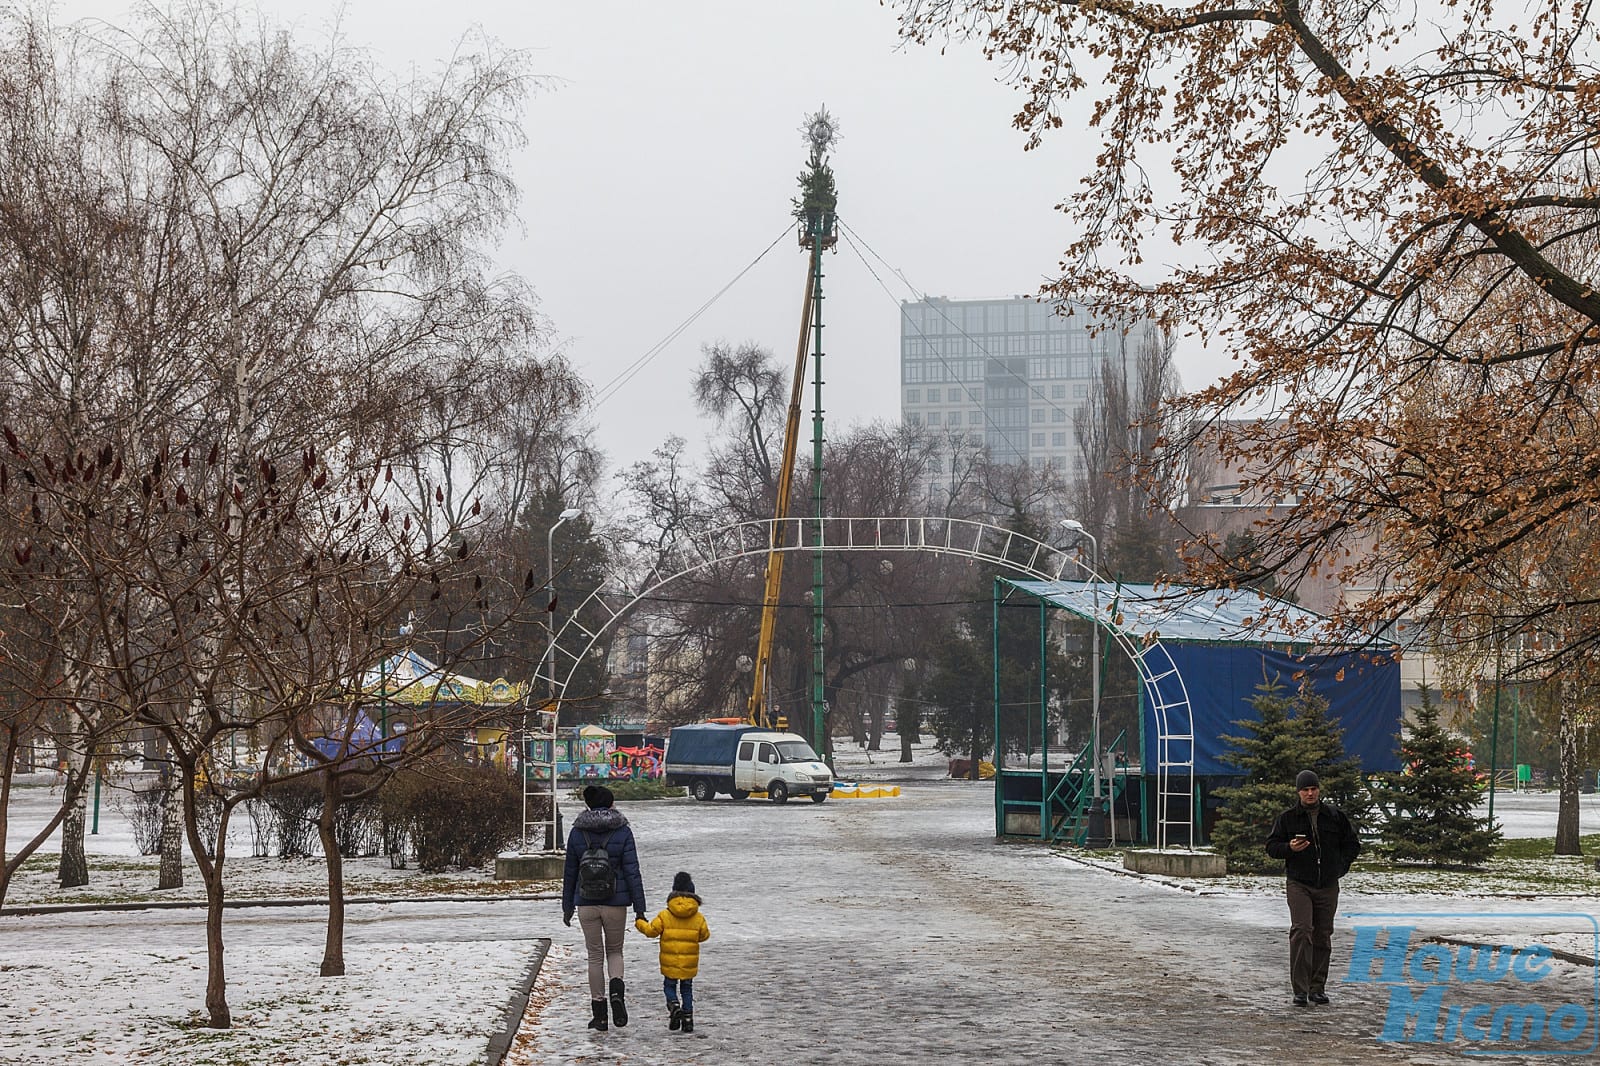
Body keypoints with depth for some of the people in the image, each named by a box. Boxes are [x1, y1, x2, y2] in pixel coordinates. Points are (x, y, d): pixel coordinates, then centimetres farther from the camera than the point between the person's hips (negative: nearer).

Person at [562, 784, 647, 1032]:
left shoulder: (577, 833, 0)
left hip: (587, 904, 1)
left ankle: (599, 1013, 8)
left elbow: (570, 872, 5)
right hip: (616, 902, -1)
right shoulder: (622, 832, -5)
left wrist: (567, 906, 15)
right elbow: (632, 871, -7)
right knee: (615, 951, 16)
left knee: (595, 956, 9)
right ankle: (617, 990, -12)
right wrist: (639, 908, -3)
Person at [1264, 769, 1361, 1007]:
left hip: (1328, 886, 3)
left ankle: (1317, 988, 16)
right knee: (1301, 931, -16)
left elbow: (1352, 844, 17)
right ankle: (1300, 989, -16)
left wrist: (1341, 866, 5)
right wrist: (1289, 848, -15)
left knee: (1323, 937, 7)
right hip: (1298, 884, -3)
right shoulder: (1287, 818, 2)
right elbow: (1271, 846, 4)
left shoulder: (1335, 816, 7)